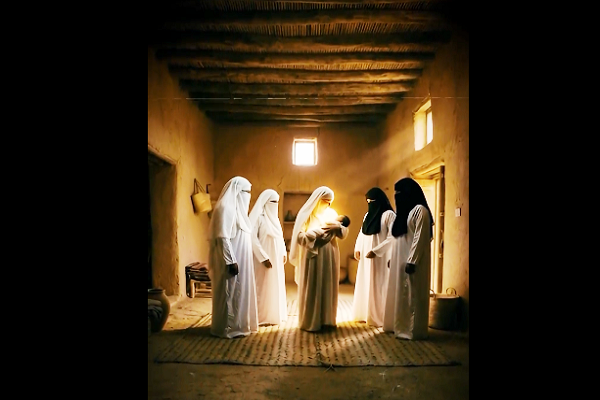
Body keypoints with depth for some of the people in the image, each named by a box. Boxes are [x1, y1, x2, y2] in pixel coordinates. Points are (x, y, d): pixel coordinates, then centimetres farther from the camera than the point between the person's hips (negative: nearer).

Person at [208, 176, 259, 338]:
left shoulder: (236, 207, 15)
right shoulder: (226, 207, -16)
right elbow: (223, 237, -22)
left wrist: (235, 259, 18)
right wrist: (231, 261, -23)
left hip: (240, 259, 10)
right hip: (233, 260, -10)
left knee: (238, 292, 15)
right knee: (231, 293, -1)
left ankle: (237, 324, 25)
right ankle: (229, 327, 9)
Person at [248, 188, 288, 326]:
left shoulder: (274, 217, 14)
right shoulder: (258, 217, -12)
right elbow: (253, 238, -18)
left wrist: (284, 252, 7)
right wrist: (264, 257, -21)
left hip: (276, 259, 8)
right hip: (264, 259, -8)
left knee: (275, 286, 12)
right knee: (263, 287, -2)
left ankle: (273, 315, 22)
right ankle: (261, 317, 8)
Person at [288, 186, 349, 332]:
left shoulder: (332, 213, 9)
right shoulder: (306, 214, -4)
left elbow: (343, 234, 9)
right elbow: (300, 236, -12)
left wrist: (338, 226, -12)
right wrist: (319, 230, -17)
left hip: (330, 258, 5)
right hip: (313, 257, -4)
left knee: (329, 288, 8)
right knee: (313, 289, 0)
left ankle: (327, 320, 19)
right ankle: (310, 322, 10)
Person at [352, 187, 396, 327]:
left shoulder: (389, 215, -10)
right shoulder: (368, 215, 14)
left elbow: (392, 238, -16)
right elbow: (362, 233, 19)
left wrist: (376, 251, -20)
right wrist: (357, 248, 4)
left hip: (380, 258, -7)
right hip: (366, 257, 8)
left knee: (379, 286, -3)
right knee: (365, 285, 10)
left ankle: (378, 317, 5)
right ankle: (365, 314, 20)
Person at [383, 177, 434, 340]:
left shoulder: (420, 210, -12)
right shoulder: (405, 210, 17)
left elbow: (420, 238, -19)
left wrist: (412, 261, -23)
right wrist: (392, 258, 16)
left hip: (411, 261, -10)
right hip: (400, 260, 10)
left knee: (412, 295, -4)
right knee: (401, 294, 12)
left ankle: (412, 330, 4)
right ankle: (401, 326, 21)